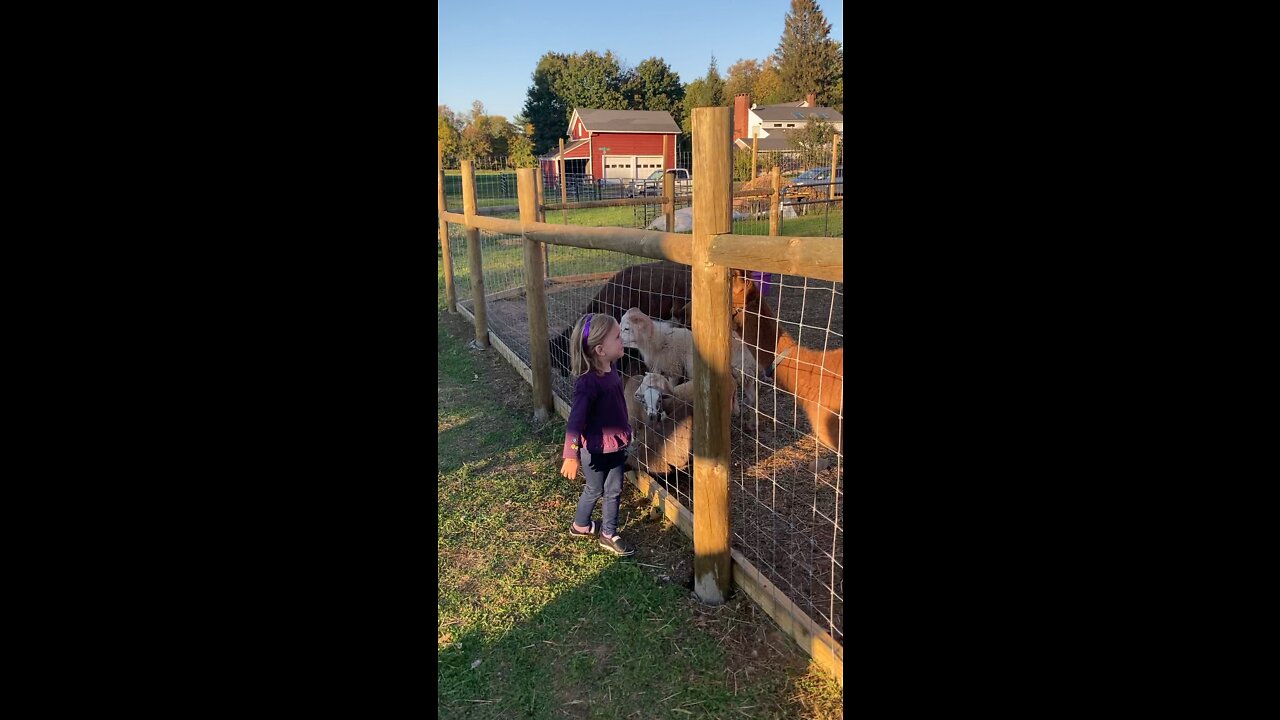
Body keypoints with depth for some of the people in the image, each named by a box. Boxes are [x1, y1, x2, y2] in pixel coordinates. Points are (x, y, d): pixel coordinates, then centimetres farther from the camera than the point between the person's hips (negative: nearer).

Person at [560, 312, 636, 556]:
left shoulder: (611, 371, -4)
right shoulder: (588, 382, -30)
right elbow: (576, 419, -31)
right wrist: (571, 456, -34)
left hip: (616, 445, 7)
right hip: (596, 450, -7)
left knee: (614, 490, 17)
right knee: (595, 490, 16)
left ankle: (609, 534, 34)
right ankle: (580, 525, 42)